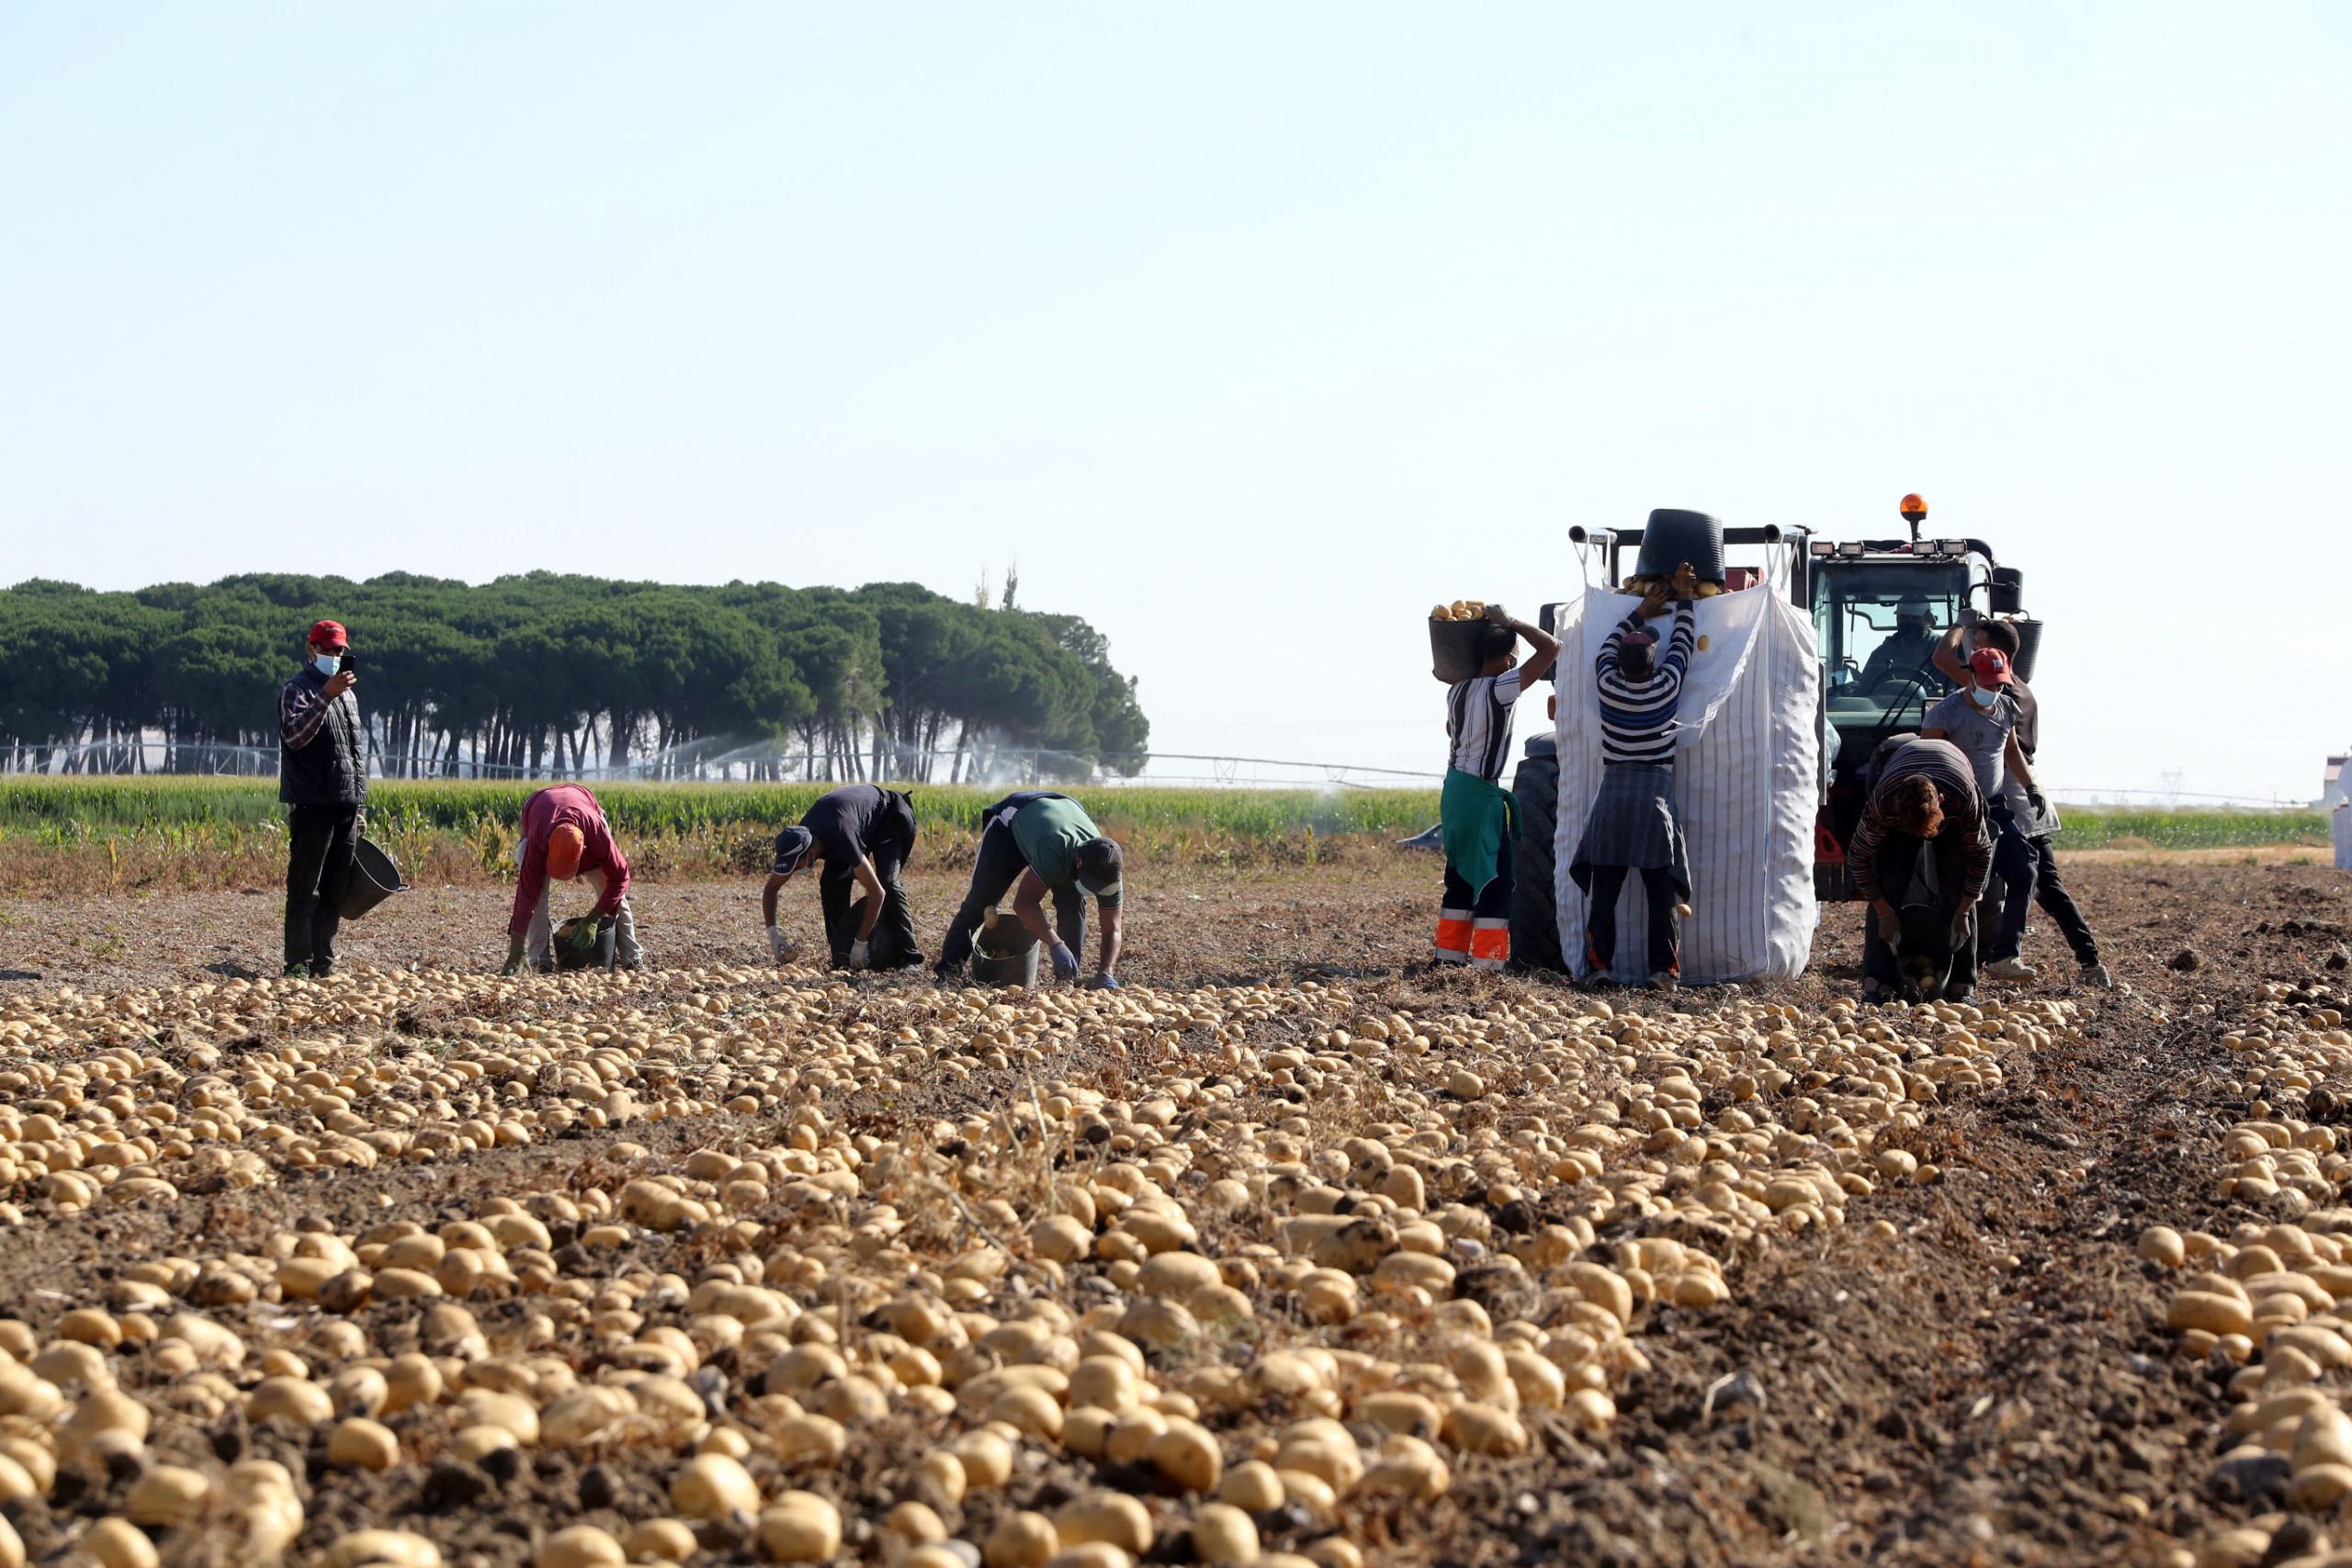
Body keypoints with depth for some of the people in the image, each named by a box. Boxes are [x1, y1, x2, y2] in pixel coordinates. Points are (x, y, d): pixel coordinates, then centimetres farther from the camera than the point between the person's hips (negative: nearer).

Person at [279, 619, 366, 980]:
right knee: (304, 888, -8)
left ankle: (323, 962, 11)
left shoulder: (347, 694, 21)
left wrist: (359, 806, 21)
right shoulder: (298, 689, -3)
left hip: (347, 804, 7)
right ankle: (298, 963, -9)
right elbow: (294, 735, -21)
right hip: (312, 804, -7)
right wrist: (326, 696, -31)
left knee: (335, 890, 7)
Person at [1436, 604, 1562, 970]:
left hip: (1454, 788, 8)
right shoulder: (1501, 689, -16)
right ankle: (1488, 961, -7)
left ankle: (1450, 953, 18)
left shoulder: (1457, 690, 5)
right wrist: (1510, 622, -9)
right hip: (1483, 793, -8)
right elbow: (1551, 647, -18)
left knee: (1460, 875, 15)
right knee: (1495, 878, -4)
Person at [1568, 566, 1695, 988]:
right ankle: (1664, 968, -7)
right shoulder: (1667, 686, -4)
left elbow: (1607, 647, 18)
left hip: (1613, 792, 1)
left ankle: (1598, 964, -2)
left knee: (1604, 890, 3)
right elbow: (1681, 644, 12)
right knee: (1663, 891, -1)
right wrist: (1684, 600, 25)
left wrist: (1640, 613, 27)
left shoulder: (1608, 687, -2)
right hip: (1657, 793, -1)